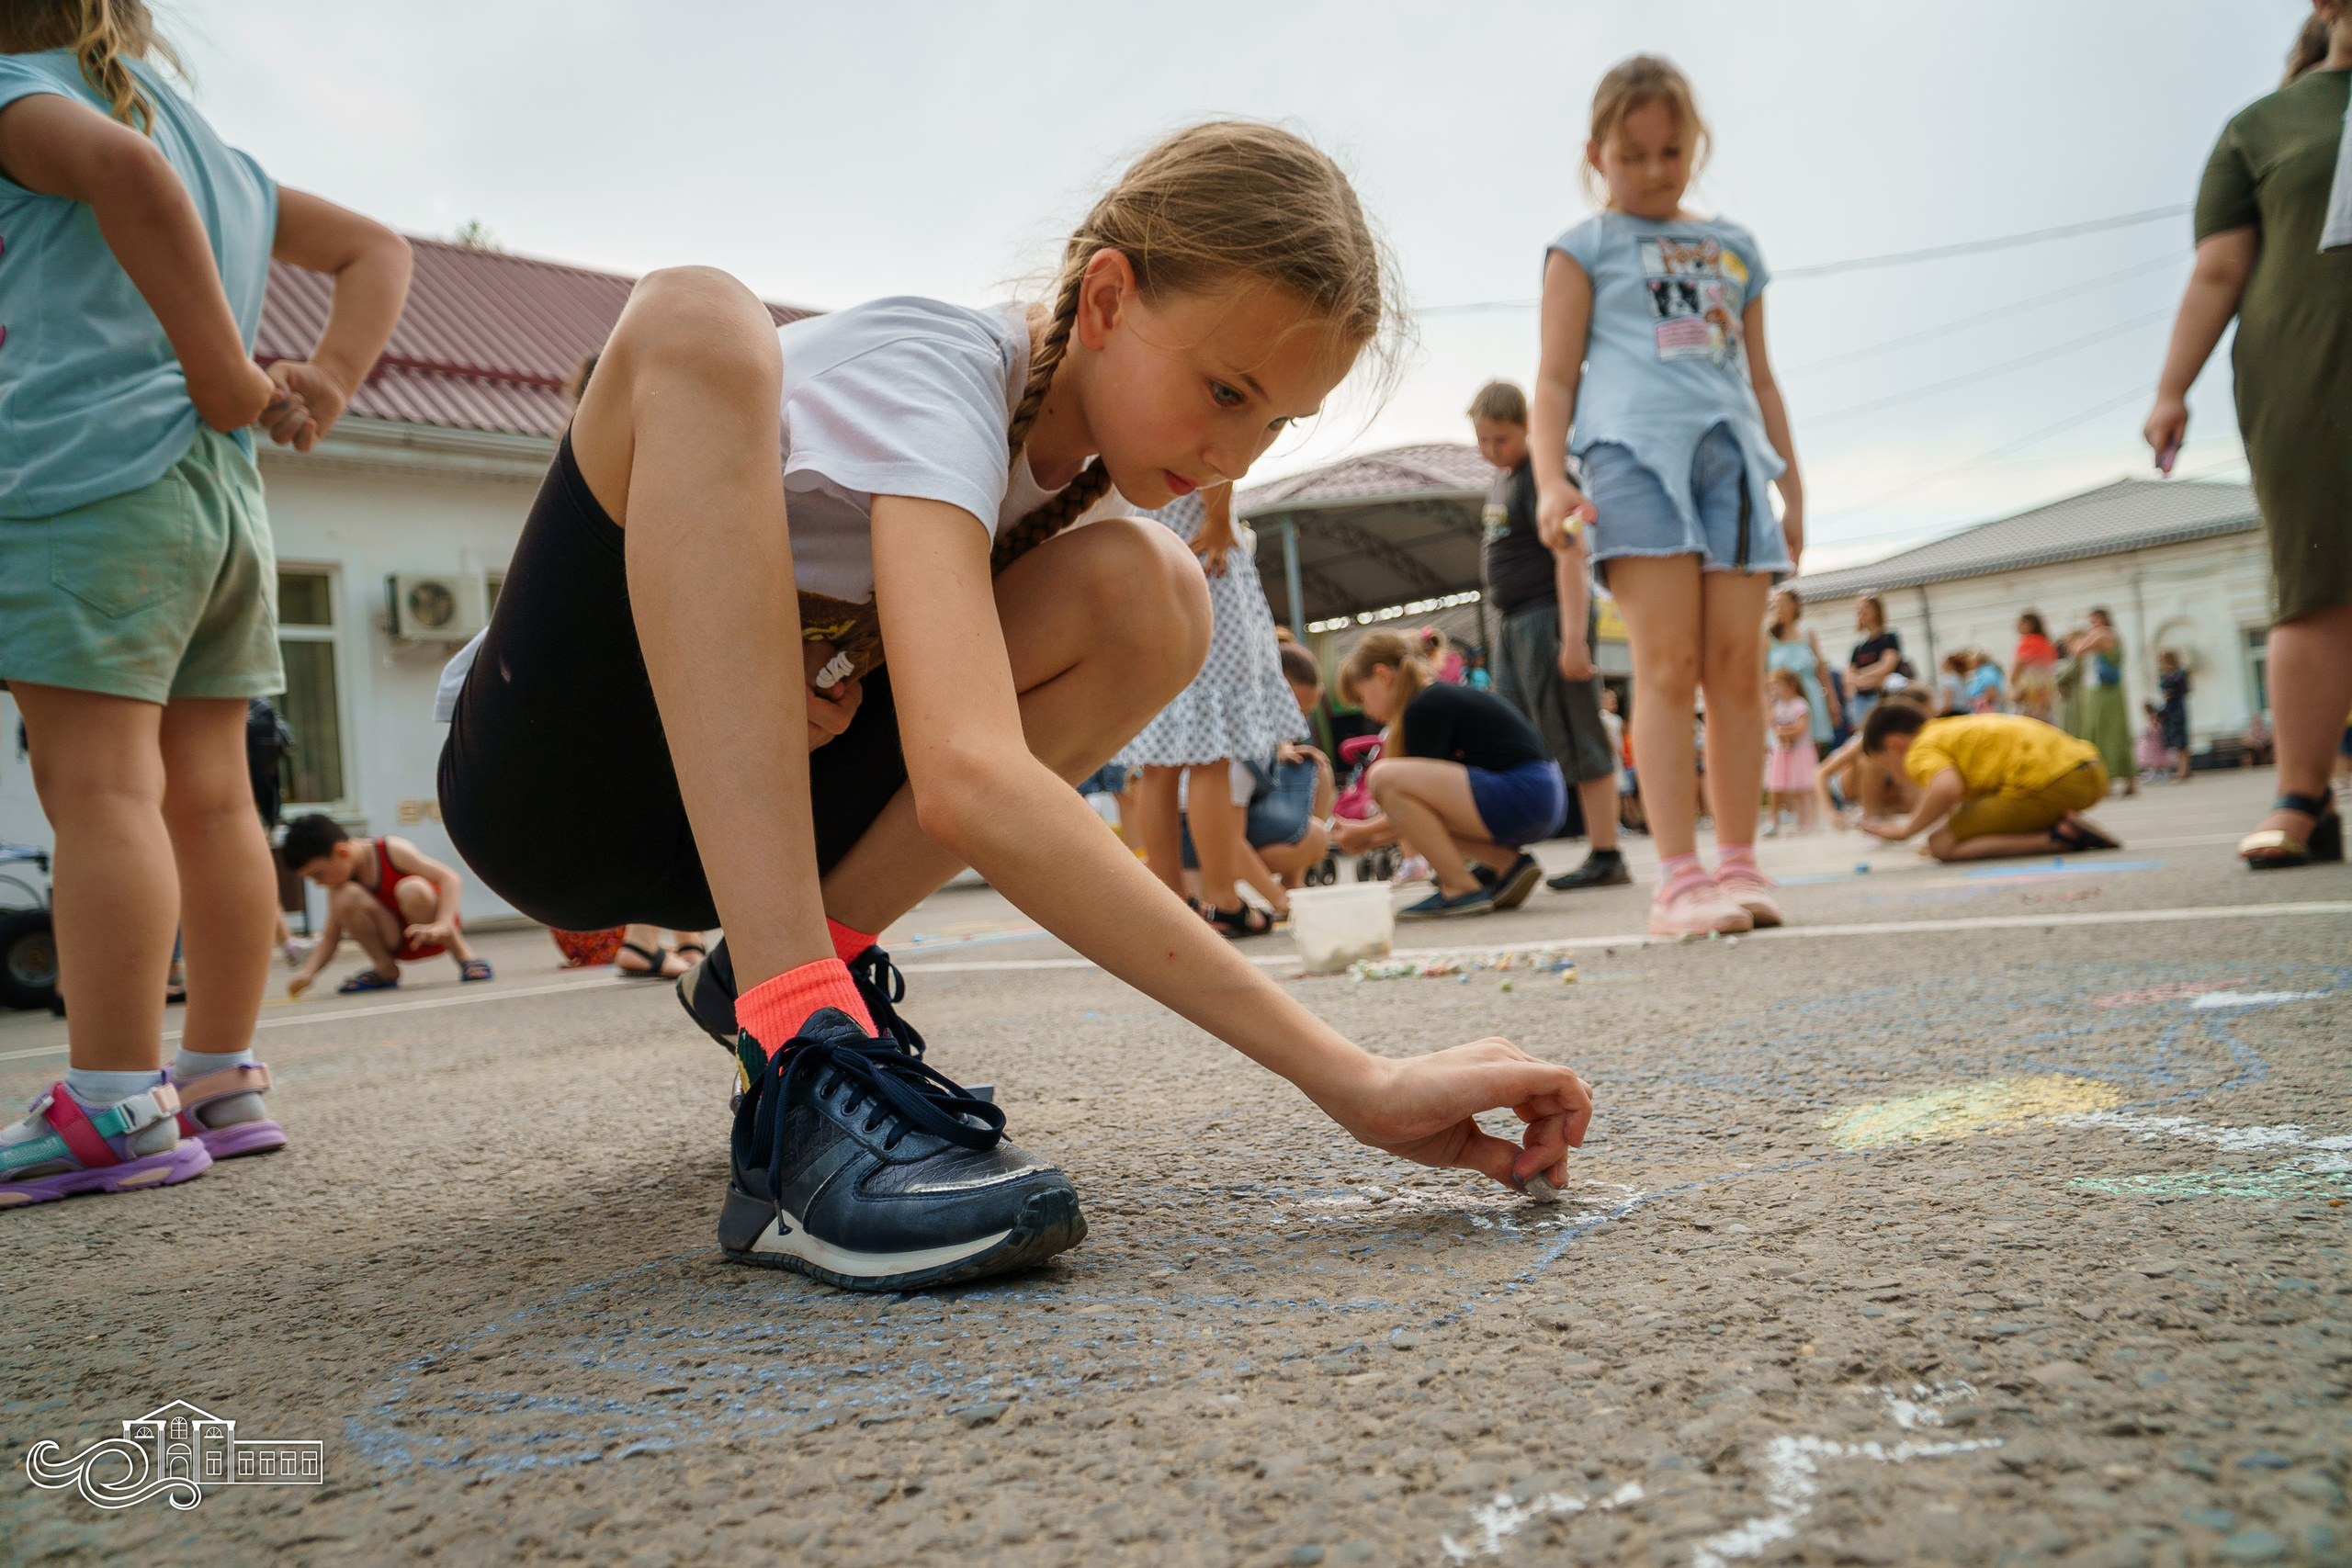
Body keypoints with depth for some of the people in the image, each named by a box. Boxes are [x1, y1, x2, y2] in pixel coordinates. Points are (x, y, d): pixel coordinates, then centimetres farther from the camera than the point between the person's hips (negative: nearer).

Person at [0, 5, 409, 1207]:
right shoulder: (213, 148, 25)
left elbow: (121, 167, -21)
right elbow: (374, 248, 25)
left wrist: (230, 375, -16)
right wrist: (327, 382, 8)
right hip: (225, 496, 8)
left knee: (97, 786, -12)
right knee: (209, 796, 6)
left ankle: (114, 1110, -15)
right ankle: (221, 1085, 10)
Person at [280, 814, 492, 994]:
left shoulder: (393, 850, -18)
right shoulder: (338, 885, -3)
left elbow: (451, 879, -26)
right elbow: (330, 937, 0)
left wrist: (440, 926, -39)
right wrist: (308, 972, -17)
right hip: (395, 941, 4)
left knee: (412, 890, -36)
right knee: (346, 897, -21)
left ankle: (464, 956, -15)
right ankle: (385, 970, -4)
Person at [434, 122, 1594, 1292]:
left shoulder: (1096, 462, -3)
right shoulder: (933, 373, -27)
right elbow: (971, 780, -44)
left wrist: (841, 673, -20)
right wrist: (1355, 1080, -47)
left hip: (741, 817, 5)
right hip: (544, 773, -5)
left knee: (1143, 591, -15)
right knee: (696, 322, -33)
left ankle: (803, 966, -9)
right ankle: (804, 1063, -39)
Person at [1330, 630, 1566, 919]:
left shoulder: (1425, 708, -8)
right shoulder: (1445, 697, 21)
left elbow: (1426, 784, -7)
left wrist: (1366, 830, 5)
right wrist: (1375, 837, 21)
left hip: (1522, 797, -10)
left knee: (1384, 778, -16)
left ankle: (1462, 889, -10)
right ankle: (1509, 863, 9)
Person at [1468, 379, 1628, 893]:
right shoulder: (1500, 482, 16)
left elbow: (1570, 555, -19)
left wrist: (1574, 636, -25)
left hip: (1549, 618, -10)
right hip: (1516, 624, 10)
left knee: (1576, 741, -6)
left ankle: (1607, 857, -1)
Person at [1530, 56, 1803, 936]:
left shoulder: (1733, 247, 25)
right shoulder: (1585, 248, 13)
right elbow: (1556, 377, 6)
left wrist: (1792, 482, 20)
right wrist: (1549, 478, -9)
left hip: (1733, 452, 4)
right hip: (1637, 449, -4)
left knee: (1738, 664, -2)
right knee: (1667, 661, -12)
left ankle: (1738, 863, 4)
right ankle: (1679, 876, -12)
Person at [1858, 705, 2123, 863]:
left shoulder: (1922, 750, -2)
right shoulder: (1958, 727, 29)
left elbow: (1947, 788, -23)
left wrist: (1906, 829, -10)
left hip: (2048, 783, -10)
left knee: (1941, 845, -7)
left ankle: (2056, 839, -14)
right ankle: (2066, 828, 7)